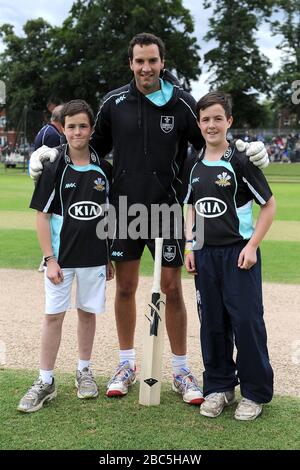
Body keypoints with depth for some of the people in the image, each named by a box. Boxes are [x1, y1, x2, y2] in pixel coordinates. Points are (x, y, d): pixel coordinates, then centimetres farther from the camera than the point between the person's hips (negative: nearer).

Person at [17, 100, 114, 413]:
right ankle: (45, 382, 9)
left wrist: (110, 257, 9)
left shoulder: (103, 168, 2)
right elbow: (42, 215, -5)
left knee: (88, 312, 12)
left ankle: (84, 371, 27)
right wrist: (49, 259, -11)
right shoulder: (53, 168, -6)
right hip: (61, 256, -2)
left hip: (94, 255, 2)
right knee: (53, 315, 0)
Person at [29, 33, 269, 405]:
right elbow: (96, 146, 12)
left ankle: (181, 370, 18)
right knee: (125, 288, 10)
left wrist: (247, 152, -13)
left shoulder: (182, 103, -4)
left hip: (167, 208, -2)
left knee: (172, 289, 3)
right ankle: (126, 365, 26)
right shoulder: (114, 102, 0)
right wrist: (52, 154, 2)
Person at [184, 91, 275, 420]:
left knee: (246, 321, -4)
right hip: (205, 254, 5)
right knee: (212, 322, 11)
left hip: (238, 253, -5)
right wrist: (190, 246, 9)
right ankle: (218, 387, 24)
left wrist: (252, 246, -12)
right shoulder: (194, 165, 9)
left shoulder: (241, 161, -7)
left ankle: (255, 393, 11)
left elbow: (269, 205, -5)